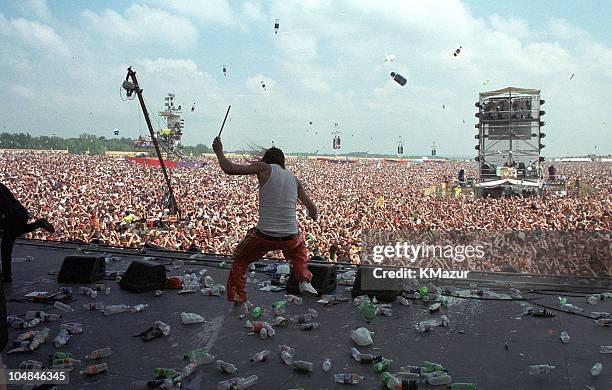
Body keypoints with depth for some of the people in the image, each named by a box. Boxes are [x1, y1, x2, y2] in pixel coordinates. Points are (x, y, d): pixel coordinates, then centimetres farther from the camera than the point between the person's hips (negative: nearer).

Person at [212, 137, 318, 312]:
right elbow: (312, 209, 13)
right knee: (299, 248, 40)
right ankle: (304, 281, 27)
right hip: (290, 237, 4)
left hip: (264, 235, -3)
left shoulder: (263, 168, 0)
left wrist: (219, 151, 12)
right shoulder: (294, 178, 13)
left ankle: (239, 301, 20)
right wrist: (313, 216, 36)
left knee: (239, 260, 24)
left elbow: (229, 169, -5)